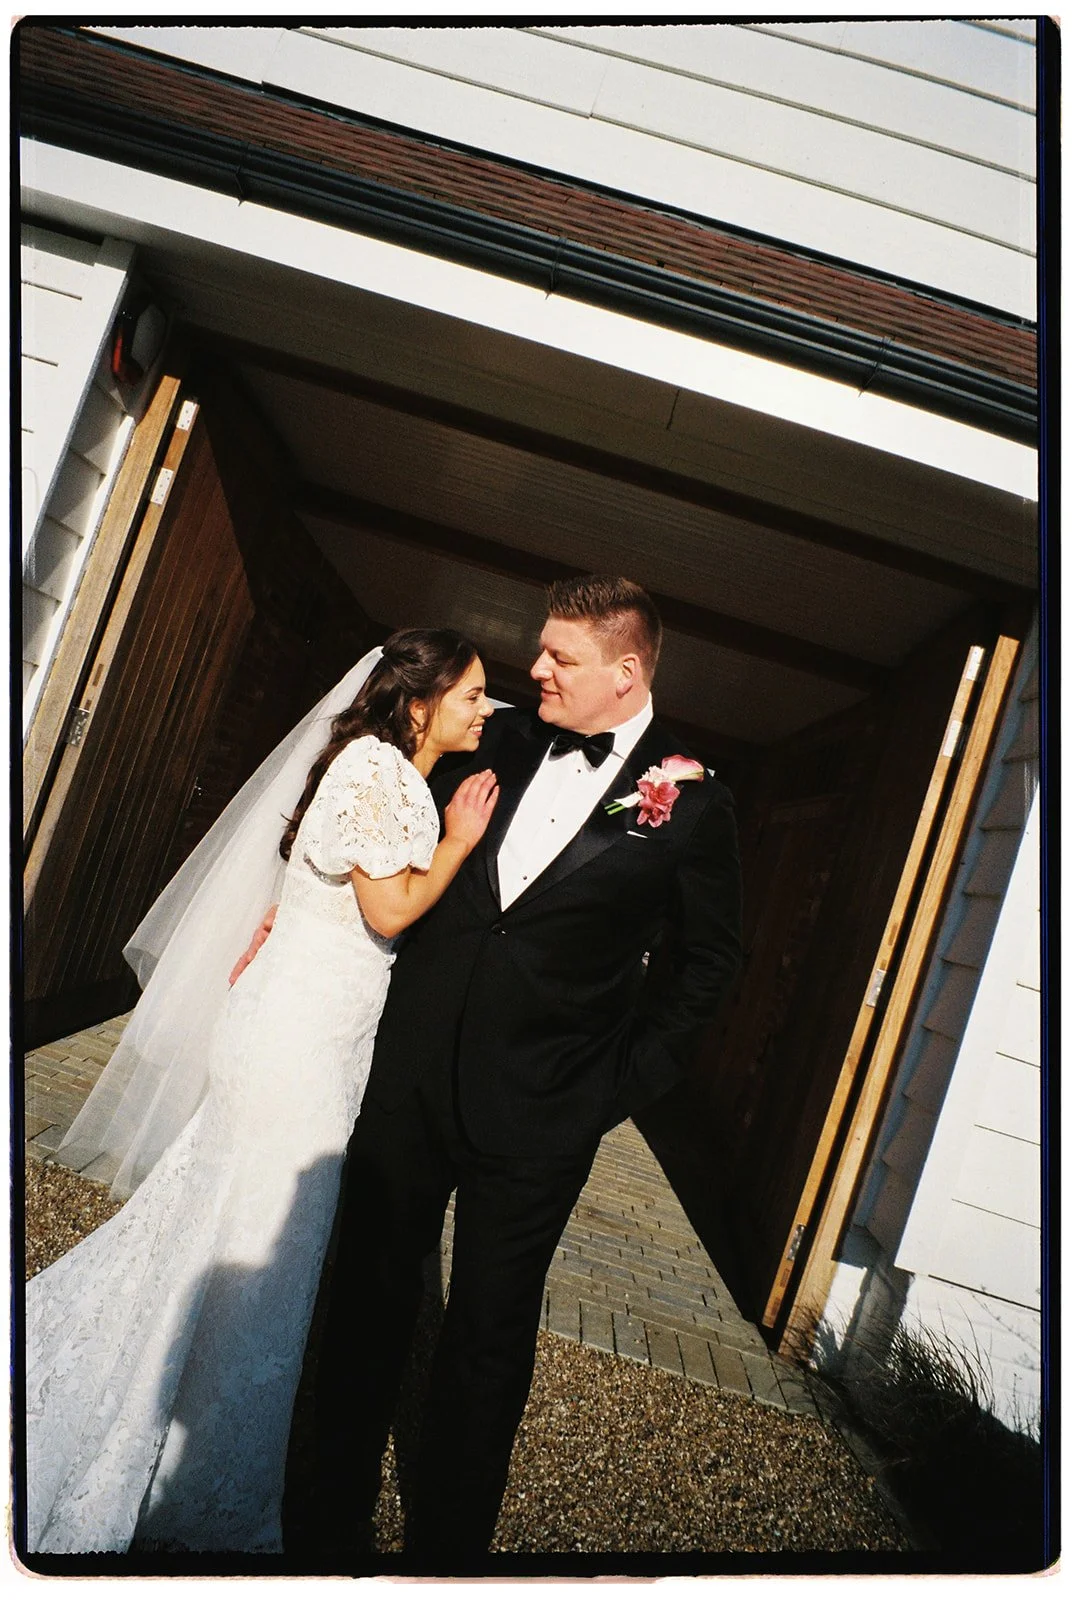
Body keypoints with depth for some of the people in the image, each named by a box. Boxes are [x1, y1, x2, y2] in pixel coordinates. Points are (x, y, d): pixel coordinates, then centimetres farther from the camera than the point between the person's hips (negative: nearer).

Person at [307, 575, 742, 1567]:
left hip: (535, 1116, -3)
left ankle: (446, 1551, 37)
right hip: (414, 1069, 4)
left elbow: (708, 960, 1)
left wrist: (631, 1079, -2)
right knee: (368, 1302, 15)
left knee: (488, 1339, 13)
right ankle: (334, 1518, 38)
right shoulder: (503, 742, 0)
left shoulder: (692, 803, -8)